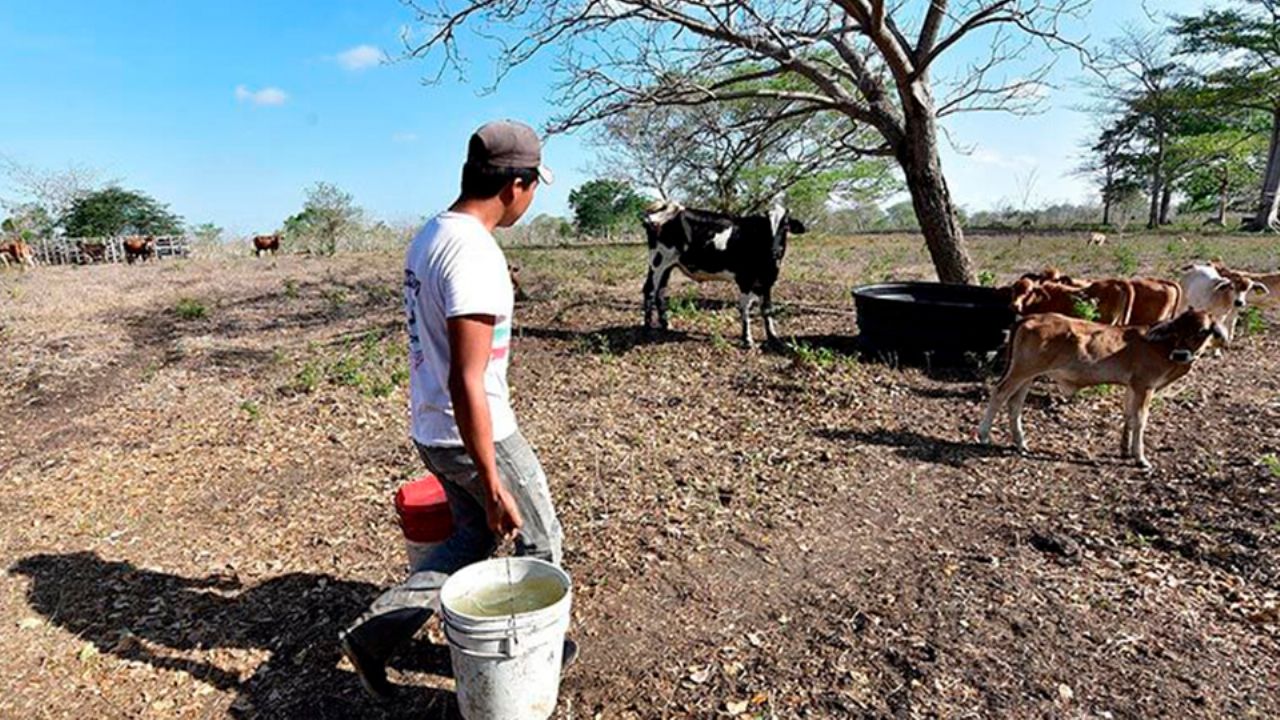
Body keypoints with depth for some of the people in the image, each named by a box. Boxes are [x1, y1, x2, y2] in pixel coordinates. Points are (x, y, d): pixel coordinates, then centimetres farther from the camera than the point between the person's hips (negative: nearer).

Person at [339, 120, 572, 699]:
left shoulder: (430, 235, 5)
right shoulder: (475, 255, -26)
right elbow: (466, 383, -28)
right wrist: (492, 487, -23)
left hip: (431, 430, 9)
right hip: (477, 436, -9)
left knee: (473, 538, 24)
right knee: (540, 540, 15)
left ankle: (372, 633, 27)